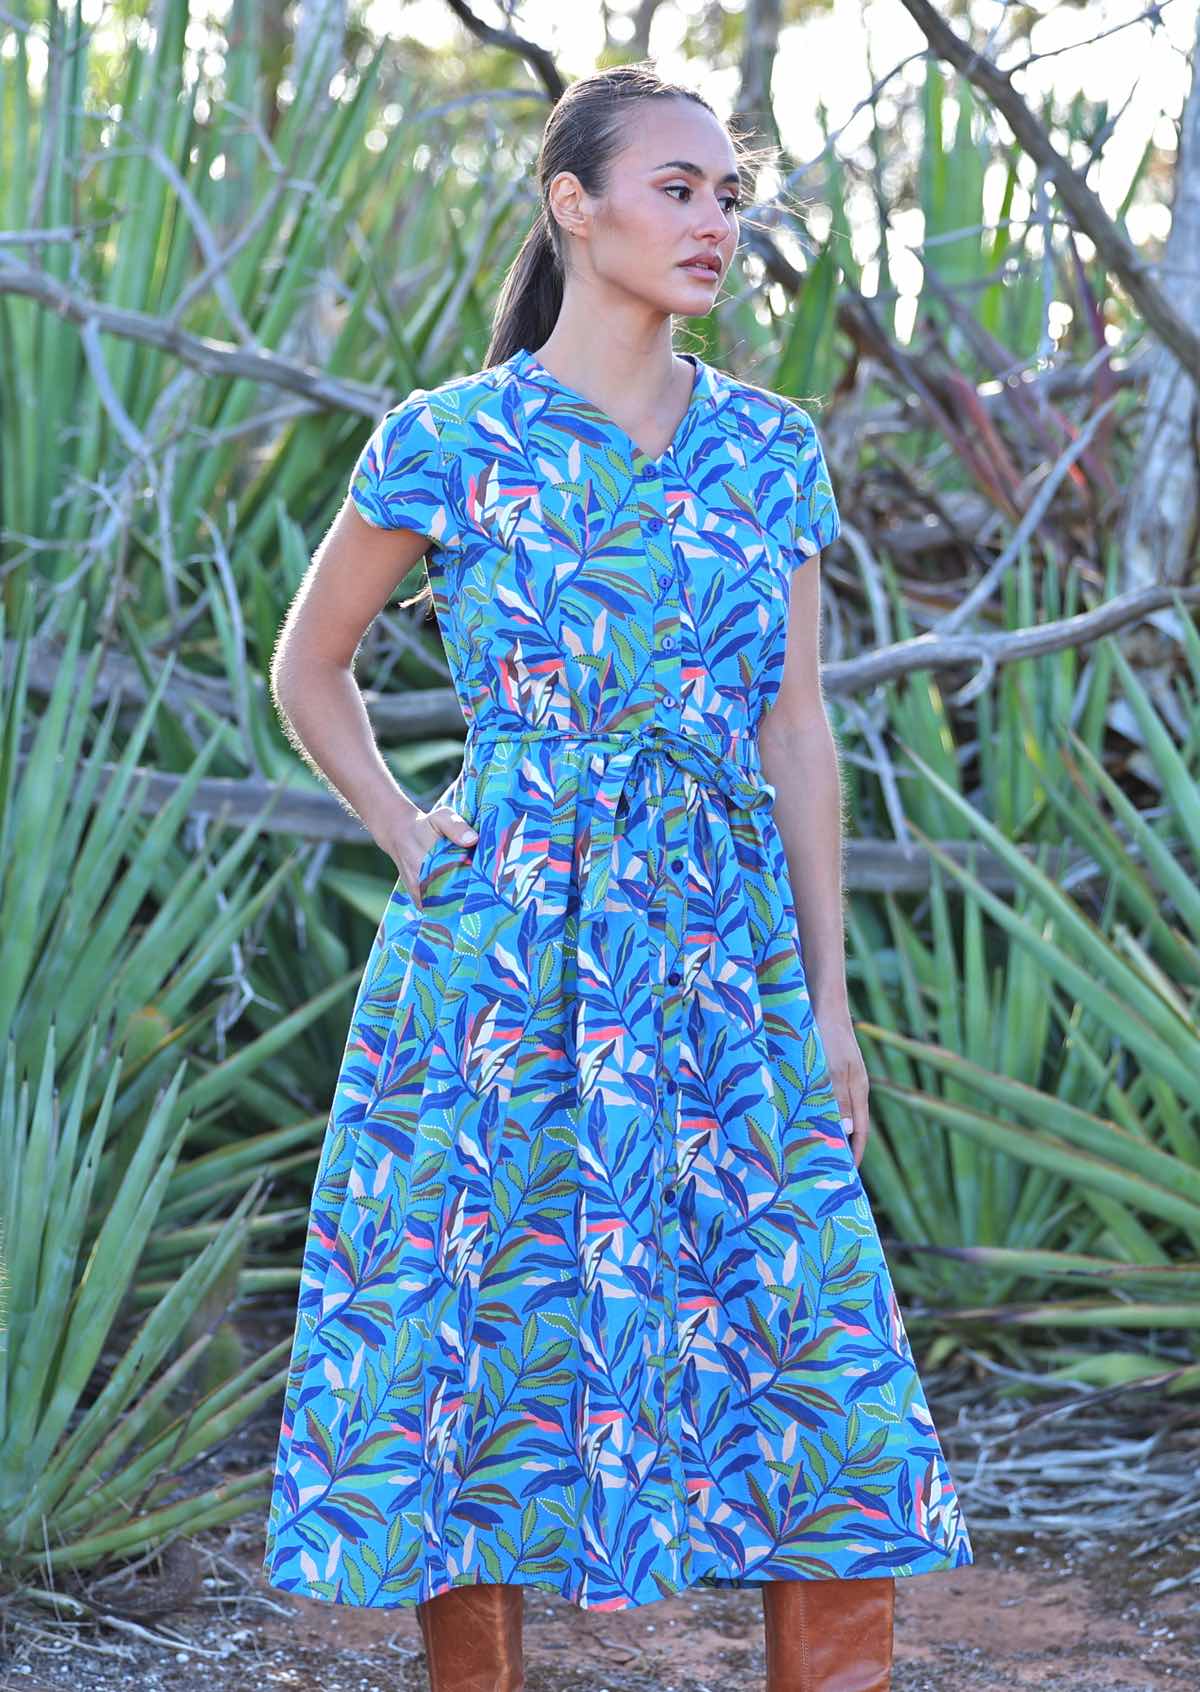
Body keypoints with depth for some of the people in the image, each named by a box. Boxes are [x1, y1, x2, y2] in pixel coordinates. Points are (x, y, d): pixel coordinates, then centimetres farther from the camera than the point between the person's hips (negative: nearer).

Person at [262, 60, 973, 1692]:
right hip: (501, 957, -3)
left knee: (821, 1355, 1)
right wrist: (407, 833, -1)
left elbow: (799, 729, 8)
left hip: (721, 957, 3)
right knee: (484, 1340, 3)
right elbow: (309, 665, 11)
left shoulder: (771, 448, 8)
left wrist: (830, 993, 5)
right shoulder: (450, 440, -1)